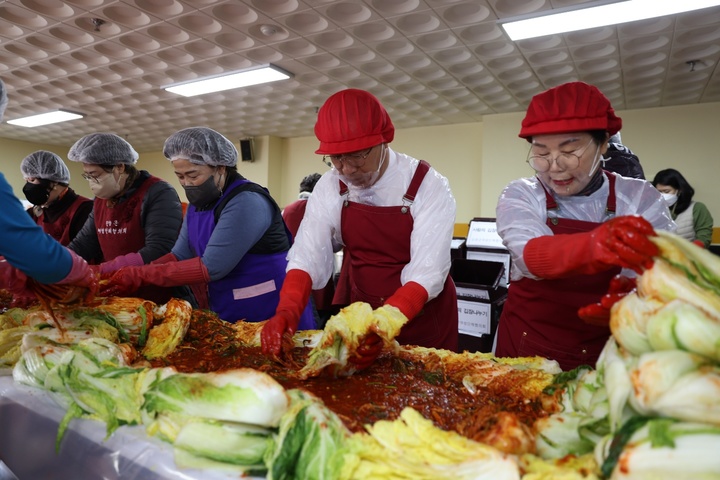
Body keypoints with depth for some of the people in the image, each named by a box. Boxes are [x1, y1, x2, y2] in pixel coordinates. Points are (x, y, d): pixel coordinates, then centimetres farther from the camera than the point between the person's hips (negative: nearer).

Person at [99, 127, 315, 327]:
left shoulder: (247, 202, -22)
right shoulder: (197, 204, 8)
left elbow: (211, 267, -26)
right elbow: (180, 255, 5)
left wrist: (141, 276, -22)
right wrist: (131, 277, -10)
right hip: (227, 315, 8)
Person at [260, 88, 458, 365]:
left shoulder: (428, 186, -20)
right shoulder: (330, 187, -9)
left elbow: (428, 272, -28)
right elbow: (308, 256, -15)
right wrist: (288, 309, -32)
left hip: (425, 323, -2)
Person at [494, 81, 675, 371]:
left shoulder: (640, 198, -6)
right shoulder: (519, 196, -10)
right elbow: (531, 255, -29)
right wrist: (593, 245, -49)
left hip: (609, 353, 1)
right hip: (527, 350, -1)